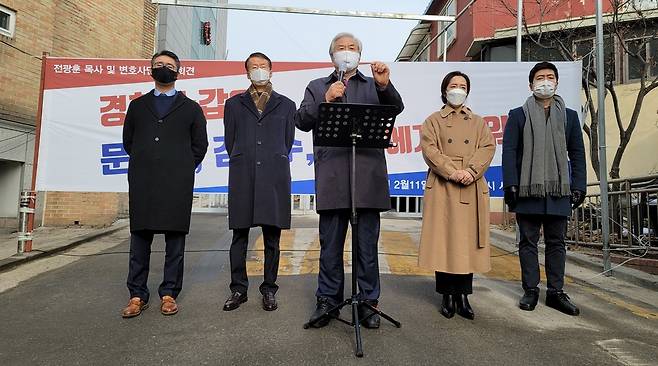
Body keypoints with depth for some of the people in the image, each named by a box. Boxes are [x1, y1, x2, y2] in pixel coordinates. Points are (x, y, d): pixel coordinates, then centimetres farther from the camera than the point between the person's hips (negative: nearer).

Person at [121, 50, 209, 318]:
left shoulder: (190, 108, 13)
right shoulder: (137, 106, 18)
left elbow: (200, 145, 11)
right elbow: (128, 141, 20)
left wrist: (183, 169, 6)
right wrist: (143, 164, 12)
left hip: (177, 184, -1)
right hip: (142, 183, 2)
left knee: (175, 238, -1)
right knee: (140, 237, 2)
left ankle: (169, 294, 9)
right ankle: (137, 295, 11)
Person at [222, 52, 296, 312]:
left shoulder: (286, 105, 15)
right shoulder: (234, 104, 15)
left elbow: (288, 141, 15)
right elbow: (229, 141, 15)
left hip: (274, 176, 0)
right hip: (242, 178, 1)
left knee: (272, 238, 3)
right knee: (239, 236, 3)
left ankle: (269, 290, 14)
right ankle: (238, 289, 15)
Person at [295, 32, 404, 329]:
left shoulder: (374, 86, 18)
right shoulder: (317, 87, 18)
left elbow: (396, 109, 1)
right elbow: (301, 121, 5)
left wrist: (385, 85, -18)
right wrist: (325, 100, -9)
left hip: (368, 177, 0)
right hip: (331, 178, 0)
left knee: (367, 245, 5)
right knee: (330, 244, 7)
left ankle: (368, 301, 17)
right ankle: (327, 299, 19)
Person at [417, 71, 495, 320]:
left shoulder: (478, 122, 20)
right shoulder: (433, 120, 12)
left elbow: (488, 148, 5)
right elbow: (429, 150, -2)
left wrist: (471, 171, -13)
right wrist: (453, 172, -16)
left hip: (472, 188, 2)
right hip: (442, 187, -2)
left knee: (467, 241, 1)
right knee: (443, 241, -3)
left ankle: (463, 296, 9)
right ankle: (447, 296, 7)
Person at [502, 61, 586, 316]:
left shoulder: (569, 116, 13)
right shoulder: (518, 115, 5)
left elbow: (577, 154, 12)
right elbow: (509, 152, -1)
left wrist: (579, 187, 4)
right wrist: (511, 185, -9)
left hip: (559, 191, 2)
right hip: (528, 190, -2)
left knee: (556, 242, 8)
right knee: (528, 242, 5)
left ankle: (556, 292, 17)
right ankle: (530, 290, 14)